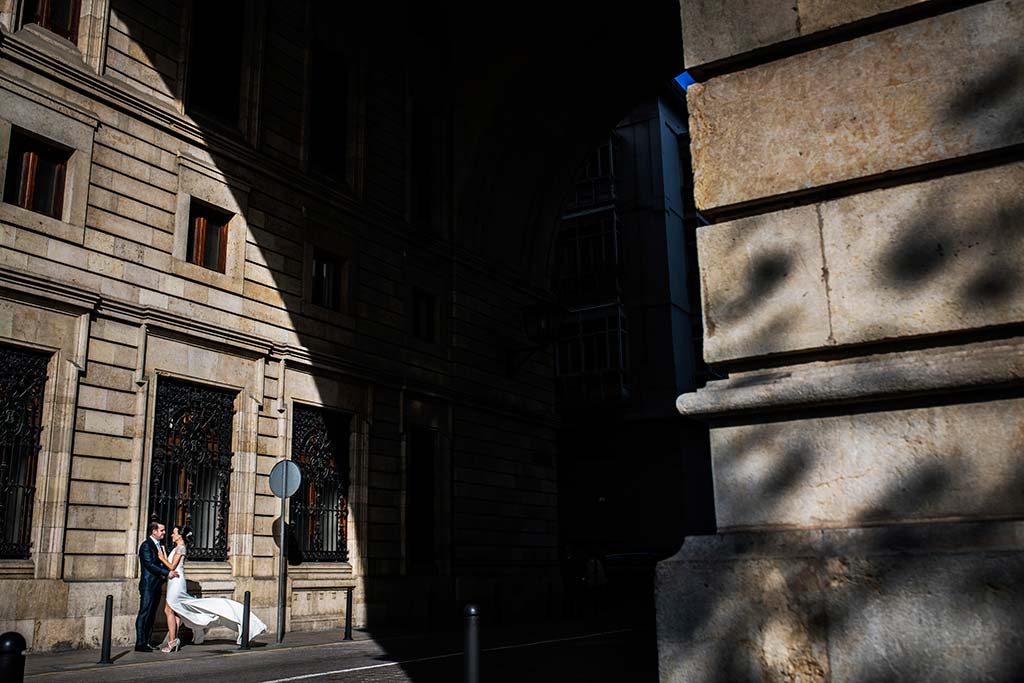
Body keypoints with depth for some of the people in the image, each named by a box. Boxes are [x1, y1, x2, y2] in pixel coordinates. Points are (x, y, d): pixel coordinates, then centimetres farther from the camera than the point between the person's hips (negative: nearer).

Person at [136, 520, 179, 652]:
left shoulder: (159, 545, 18)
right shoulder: (146, 545, -10)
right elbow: (149, 565, -18)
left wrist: (169, 572, 2)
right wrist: (167, 573, -20)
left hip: (157, 586, 9)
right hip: (148, 585, -9)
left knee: (151, 615, 9)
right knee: (144, 614, -7)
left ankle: (146, 642, 14)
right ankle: (140, 643, -5)